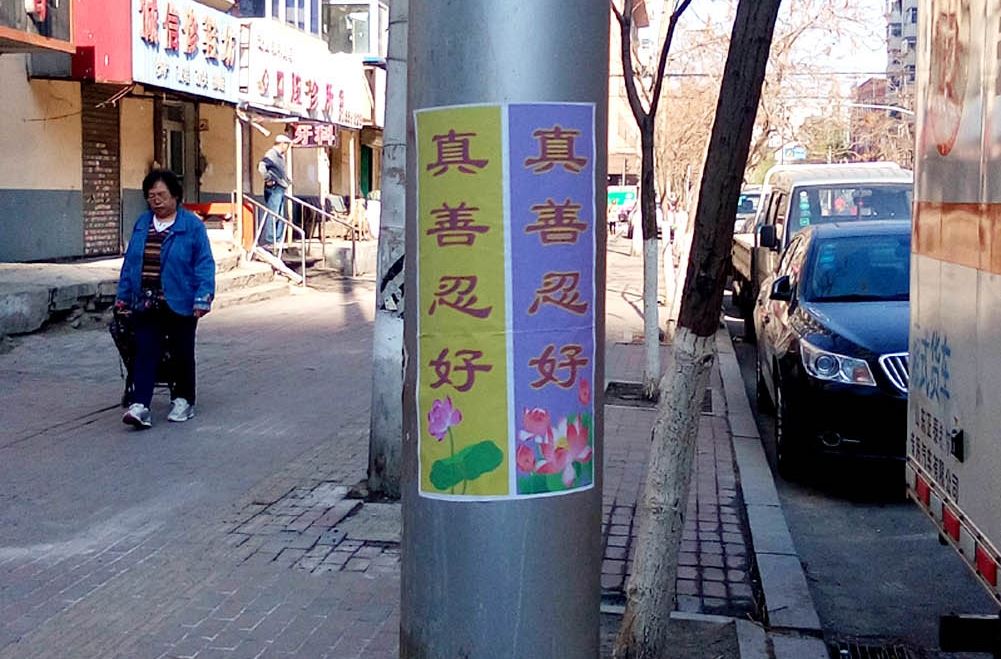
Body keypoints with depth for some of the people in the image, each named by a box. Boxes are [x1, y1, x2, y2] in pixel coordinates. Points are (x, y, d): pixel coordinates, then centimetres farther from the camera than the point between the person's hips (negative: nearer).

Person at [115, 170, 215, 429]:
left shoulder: (191, 225, -4)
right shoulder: (142, 224, 11)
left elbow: (204, 264, -7)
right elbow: (130, 262, 16)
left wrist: (202, 299, -16)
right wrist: (123, 296, 14)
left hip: (179, 305, -3)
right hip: (146, 304, 3)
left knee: (182, 354, 10)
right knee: (145, 354, -3)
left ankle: (183, 400, 24)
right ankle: (140, 406, -7)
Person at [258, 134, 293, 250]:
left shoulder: (280, 156, 19)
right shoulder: (271, 154, -11)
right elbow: (261, 166, -26)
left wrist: (287, 182, 18)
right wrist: (268, 179, -20)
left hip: (281, 190, 10)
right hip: (274, 189, -10)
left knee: (280, 216, 11)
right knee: (272, 215, -11)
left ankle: (277, 240, 16)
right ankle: (267, 241, -9)